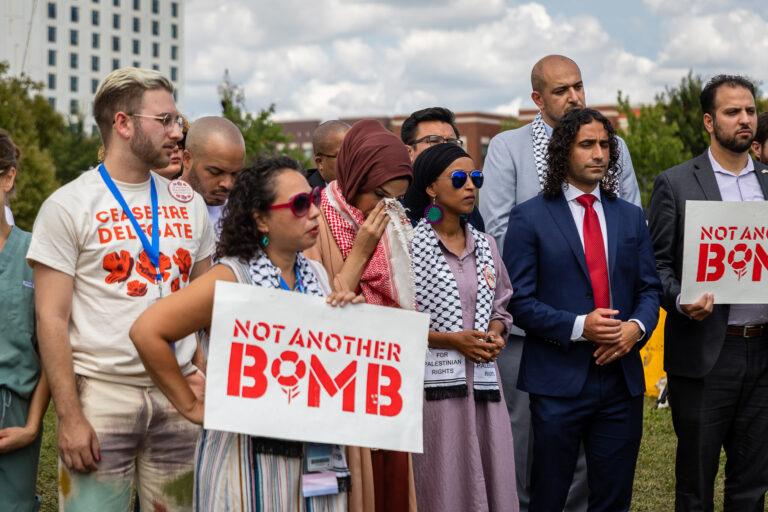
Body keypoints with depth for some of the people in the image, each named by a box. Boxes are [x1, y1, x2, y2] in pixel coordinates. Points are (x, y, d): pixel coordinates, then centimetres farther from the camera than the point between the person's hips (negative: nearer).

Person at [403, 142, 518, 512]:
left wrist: (495, 334, 2)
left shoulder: (485, 246, 13)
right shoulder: (409, 246, -5)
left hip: (483, 384, 5)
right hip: (435, 384, -5)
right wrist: (451, 340, -13)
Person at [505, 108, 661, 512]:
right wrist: (578, 327, -19)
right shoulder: (529, 218, -3)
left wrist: (637, 327, -9)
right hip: (558, 381, -4)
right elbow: (519, 300, -8)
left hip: (622, 376, 4)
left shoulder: (630, 217, 12)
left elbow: (649, 288, 12)